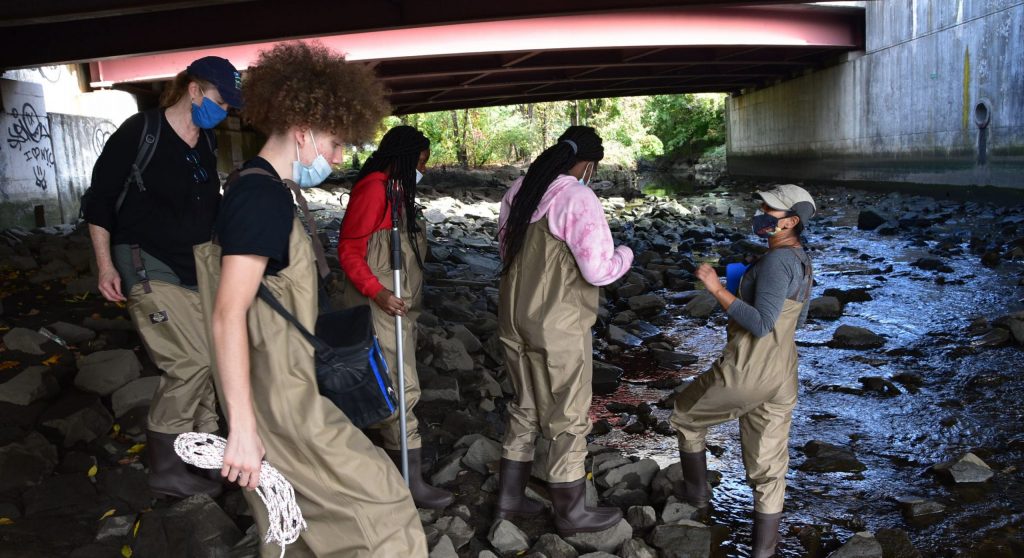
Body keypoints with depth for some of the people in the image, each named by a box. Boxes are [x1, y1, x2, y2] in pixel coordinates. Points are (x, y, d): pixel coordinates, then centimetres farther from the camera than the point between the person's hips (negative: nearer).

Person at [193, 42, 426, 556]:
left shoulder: (256, 188, 12)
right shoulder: (264, 198, -19)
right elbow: (228, 316, -24)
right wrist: (242, 429, -24)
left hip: (281, 390, 10)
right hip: (283, 405, -10)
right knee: (377, 507, -1)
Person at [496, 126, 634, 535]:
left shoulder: (519, 190, 5)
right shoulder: (578, 198, -18)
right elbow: (599, 271, -18)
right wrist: (625, 254, 1)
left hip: (514, 316, 7)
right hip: (558, 325, -7)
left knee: (526, 409, 21)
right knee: (568, 419, 8)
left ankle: (509, 498, 33)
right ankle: (570, 513, 23)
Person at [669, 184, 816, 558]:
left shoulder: (777, 260, -17)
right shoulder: (800, 261, 14)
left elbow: (761, 324, -24)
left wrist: (717, 290, -21)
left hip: (746, 373, -9)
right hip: (781, 377, 9)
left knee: (686, 414, 20)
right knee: (768, 468, 13)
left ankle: (697, 491, 34)